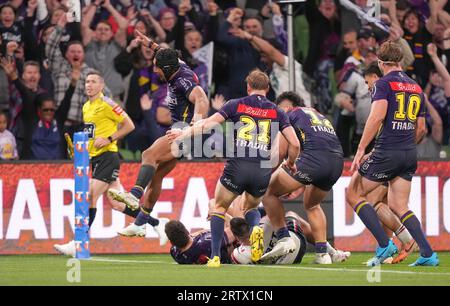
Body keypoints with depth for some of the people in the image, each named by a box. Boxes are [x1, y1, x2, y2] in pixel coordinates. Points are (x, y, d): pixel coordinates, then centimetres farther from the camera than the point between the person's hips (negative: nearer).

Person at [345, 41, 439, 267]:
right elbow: (421, 129, 19)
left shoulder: (384, 84, -5)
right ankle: (428, 254, 0)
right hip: (410, 155, 7)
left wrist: (360, 150, -17)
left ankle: (384, 244, -5)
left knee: (353, 195, 5)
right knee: (398, 207, 13)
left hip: (387, 152, -7)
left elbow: (377, 116, -18)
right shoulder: (416, 88, 16)